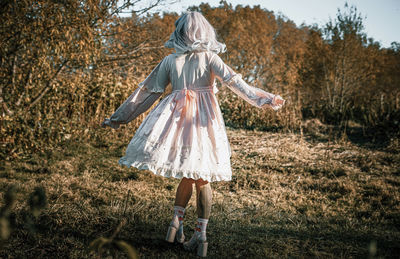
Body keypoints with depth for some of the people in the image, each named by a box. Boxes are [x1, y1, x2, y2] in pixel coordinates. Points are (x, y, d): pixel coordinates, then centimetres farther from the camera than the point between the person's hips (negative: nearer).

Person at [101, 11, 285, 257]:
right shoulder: (209, 57, 0)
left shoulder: (170, 61, 5)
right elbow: (234, 81, -10)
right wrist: (266, 99, -9)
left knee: (189, 175, 15)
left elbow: (148, 91, 8)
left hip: (177, 118, 2)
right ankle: (200, 234, 7)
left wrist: (120, 116, 17)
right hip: (204, 120, -1)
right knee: (201, 177, 5)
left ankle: (177, 221, 9)